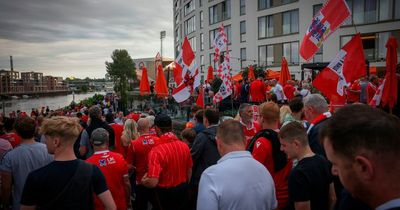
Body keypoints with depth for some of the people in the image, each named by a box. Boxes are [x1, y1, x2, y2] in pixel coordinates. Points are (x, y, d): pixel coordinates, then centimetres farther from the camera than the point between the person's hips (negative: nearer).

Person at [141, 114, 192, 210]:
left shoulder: (156, 151, -26)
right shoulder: (184, 146, -9)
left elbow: (153, 182, -27)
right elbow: (189, 171, 3)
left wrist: (143, 181, -5)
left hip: (165, 192, -4)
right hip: (182, 190, 5)